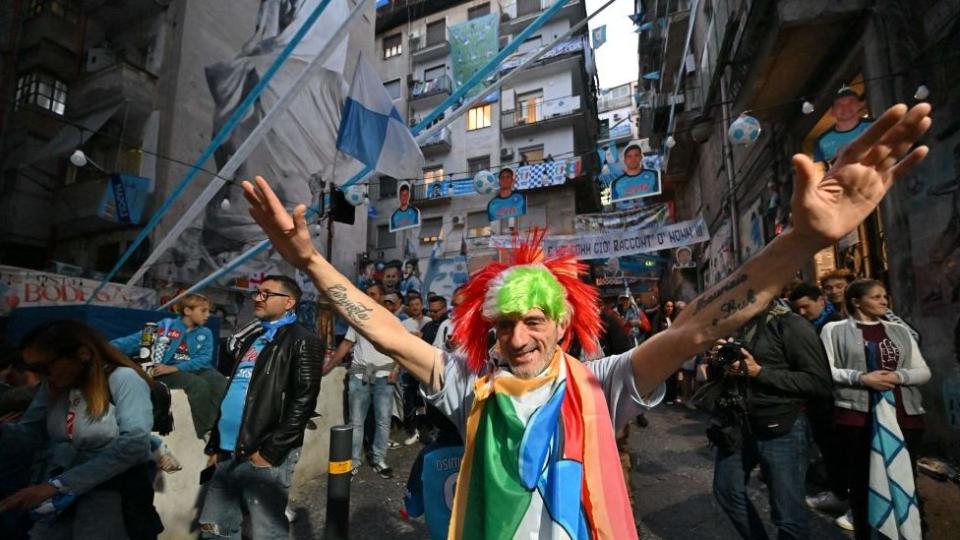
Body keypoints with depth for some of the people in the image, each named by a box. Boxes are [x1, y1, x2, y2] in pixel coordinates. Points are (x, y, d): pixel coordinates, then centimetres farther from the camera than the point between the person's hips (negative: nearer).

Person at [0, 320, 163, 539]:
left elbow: (135, 443, -21)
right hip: (55, 488, 5)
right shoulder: (52, 385, 11)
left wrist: (57, 484, -22)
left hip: (111, 483, -5)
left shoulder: (123, 379, -11)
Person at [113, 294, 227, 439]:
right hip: (167, 372, -3)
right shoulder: (166, 325, 7)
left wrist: (174, 367, -15)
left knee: (221, 383, -29)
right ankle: (205, 434, -25)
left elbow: (204, 359, -1)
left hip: (196, 369, 3)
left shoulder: (205, 333, 13)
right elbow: (134, 341, -1)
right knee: (199, 385, -32)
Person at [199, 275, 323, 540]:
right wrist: (215, 446, 16)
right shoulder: (249, 339, 17)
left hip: (264, 456, -7)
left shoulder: (302, 341, -9)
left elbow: (303, 402, -16)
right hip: (228, 454, 8)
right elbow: (230, 392, 20)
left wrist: (270, 452, -16)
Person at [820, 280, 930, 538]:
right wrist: (861, 378, -16)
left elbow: (924, 371, 13)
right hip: (858, 417, -4)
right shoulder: (835, 330, 1)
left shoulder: (900, 330, 15)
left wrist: (898, 376, -6)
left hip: (904, 415, 4)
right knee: (862, 481, 4)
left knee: (904, 481, 9)